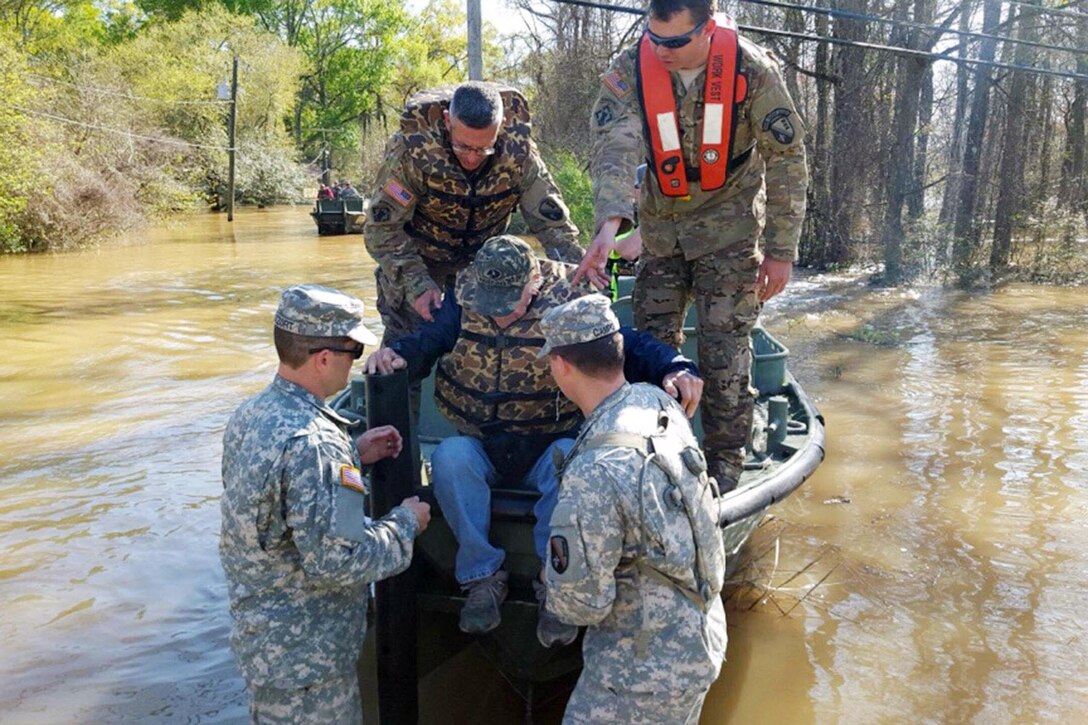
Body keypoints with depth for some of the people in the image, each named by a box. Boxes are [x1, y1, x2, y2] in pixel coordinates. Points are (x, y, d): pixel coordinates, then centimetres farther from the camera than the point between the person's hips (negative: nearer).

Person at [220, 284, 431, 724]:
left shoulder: (252, 414, -1)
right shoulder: (311, 442, -29)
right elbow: (337, 561, -29)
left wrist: (353, 455, 7)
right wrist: (406, 523, -14)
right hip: (303, 657, -8)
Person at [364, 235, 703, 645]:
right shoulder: (462, 303, -4)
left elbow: (630, 346, -12)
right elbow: (425, 343, -5)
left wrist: (675, 369, -32)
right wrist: (394, 355, -30)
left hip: (548, 448, -1)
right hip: (479, 446, 2)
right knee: (449, 457, -31)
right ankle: (483, 576, -16)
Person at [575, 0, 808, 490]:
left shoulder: (752, 69, -18)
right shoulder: (630, 70, -14)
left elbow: (787, 161, -11)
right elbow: (614, 148, -28)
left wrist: (780, 251, -12)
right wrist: (610, 222, -46)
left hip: (729, 225, -3)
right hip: (661, 225, 3)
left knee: (724, 350, -4)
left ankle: (725, 460, 12)